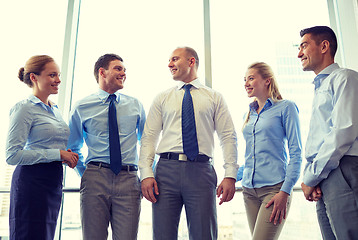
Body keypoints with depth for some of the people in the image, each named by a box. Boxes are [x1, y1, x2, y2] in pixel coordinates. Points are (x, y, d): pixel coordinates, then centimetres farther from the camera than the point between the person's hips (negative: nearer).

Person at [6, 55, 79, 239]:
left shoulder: (55, 110, 16)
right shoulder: (24, 108, -8)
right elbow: (12, 155, -15)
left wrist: (68, 155, 5)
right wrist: (57, 154, -17)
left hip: (54, 181, 8)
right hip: (32, 181, -8)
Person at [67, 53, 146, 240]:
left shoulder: (135, 105, 12)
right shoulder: (81, 107, 8)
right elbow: (72, 147, 17)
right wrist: (85, 174, 7)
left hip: (128, 180, 1)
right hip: (95, 179, 0)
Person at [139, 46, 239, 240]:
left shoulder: (214, 97, 12)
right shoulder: (162, 99, 16)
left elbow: (228, 137, 5)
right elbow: (149, 138, 9)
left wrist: (230, 176, -6)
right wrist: (146, 174, -4)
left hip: (201, 171, -1)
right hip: (167, 169, 2)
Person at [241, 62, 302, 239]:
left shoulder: (286, 108, -2)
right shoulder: (250, 114, 16)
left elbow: (296, 153, -7)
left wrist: (285, 191, -14)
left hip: (274, 187, -6)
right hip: (249, 190, 6)